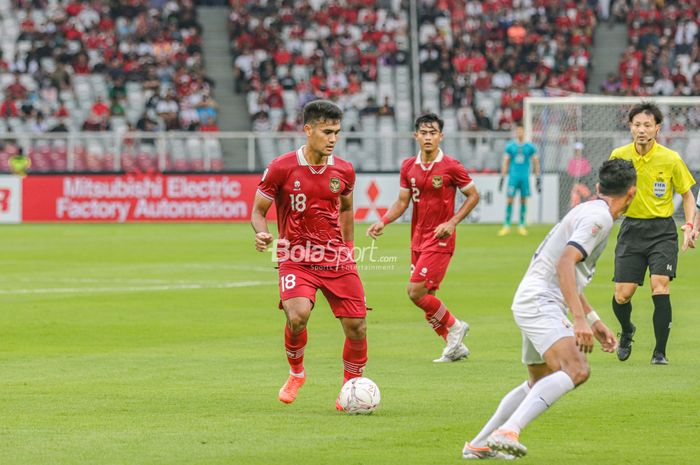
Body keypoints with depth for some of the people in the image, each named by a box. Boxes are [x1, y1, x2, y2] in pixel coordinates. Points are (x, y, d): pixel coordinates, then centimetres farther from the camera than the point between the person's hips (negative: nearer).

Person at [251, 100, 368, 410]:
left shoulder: (343, 171, 4)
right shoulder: (281, 168, -8)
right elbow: (258, 210, 1)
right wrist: (262, 234, -19)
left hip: (336, 259, 3)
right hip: (296, 258, -3)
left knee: (357, 327, -5)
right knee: (298, 315, -28)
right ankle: (296, 372, 2)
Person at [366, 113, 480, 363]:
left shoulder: (451, 167, -10)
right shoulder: (408, 167, 5)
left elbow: (473, 195, -2)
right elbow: (402, 201, 11)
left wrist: (452, 222, -13)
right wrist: (383, 222, -5)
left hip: (440, 239, -6)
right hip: (418, 239, 6)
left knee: (416, 291, -14)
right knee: (426, 297, 7)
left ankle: (454, 327, 6)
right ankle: (455, 346, 19)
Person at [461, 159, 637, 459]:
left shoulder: (587, 211, 21)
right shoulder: (600, 217, -10)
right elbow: (565, 263, -24)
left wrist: (594, 321, 32)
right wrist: (580, 319, -29)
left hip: (535, 302, 11)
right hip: (540, 302, -11)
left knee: (540, 383, 25)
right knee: (576, 370, -27)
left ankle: (478, 445, 30)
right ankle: (507, 433, -39)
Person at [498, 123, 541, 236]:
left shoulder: (530, 147, 4)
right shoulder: (510, 146, 4)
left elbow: (536, 162, 9)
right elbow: (505, 162, 7)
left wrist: (538, 179, 6)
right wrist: (502, 178, 3)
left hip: (525, 177, 1)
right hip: (513, 176, -1)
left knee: (524, 200, 3)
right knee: (510, 200, -6)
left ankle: (522, 226, 11)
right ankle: (506, 226, -2)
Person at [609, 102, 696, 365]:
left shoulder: (671, 160, -8)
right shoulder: (619, 156, -3)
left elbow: (687, 195, 4)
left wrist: (689, 226, -8)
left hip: (662, 229, -2)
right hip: (631, 228, 2)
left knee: (660, 285, -19)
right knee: (622, 295, -4)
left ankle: (660, 352, -9)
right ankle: (627, 332, 30)